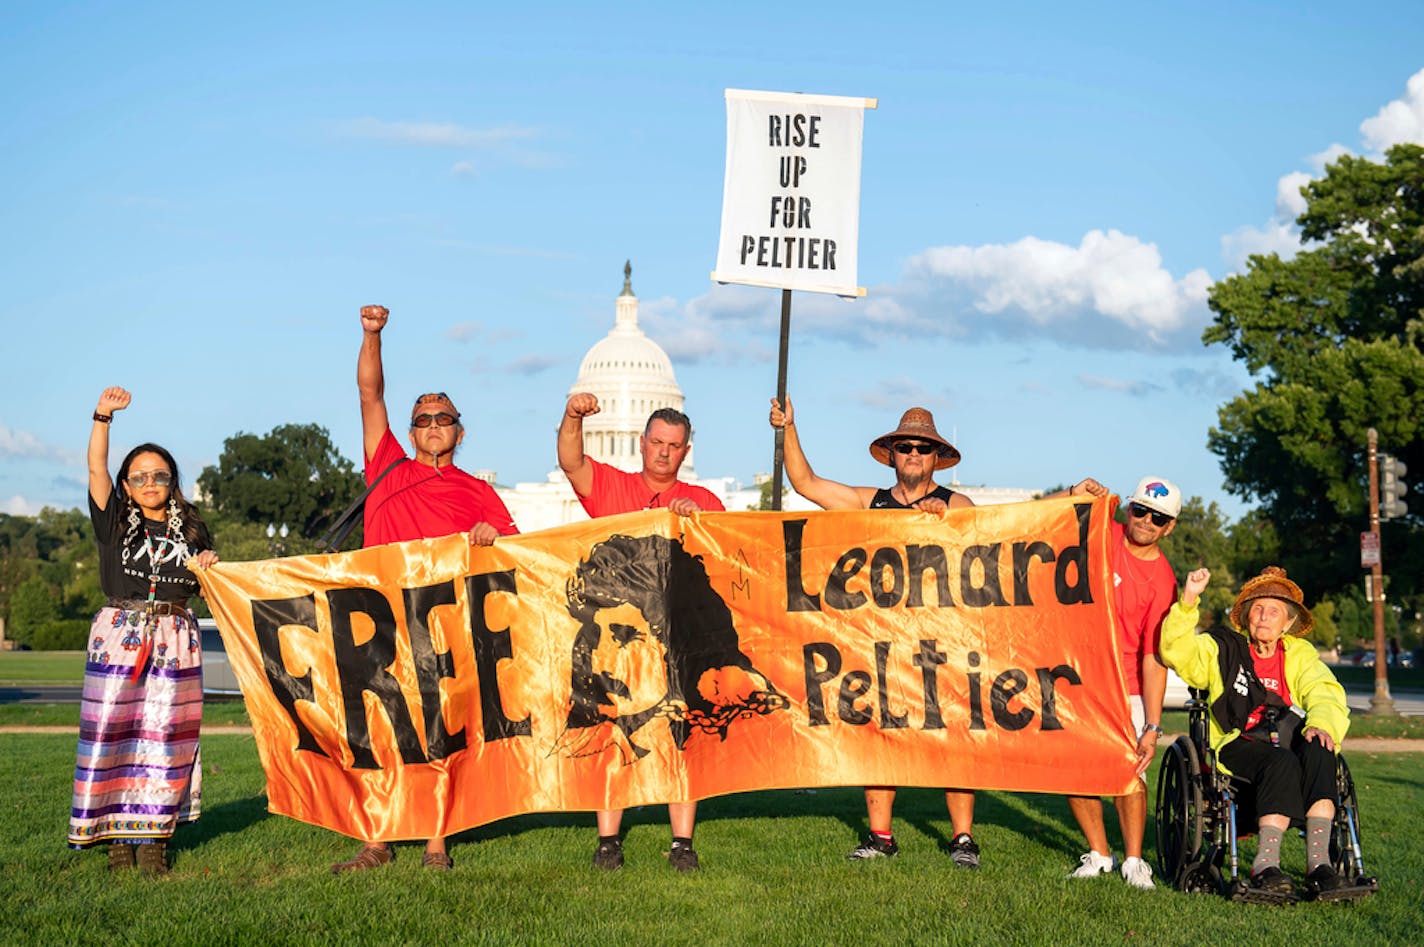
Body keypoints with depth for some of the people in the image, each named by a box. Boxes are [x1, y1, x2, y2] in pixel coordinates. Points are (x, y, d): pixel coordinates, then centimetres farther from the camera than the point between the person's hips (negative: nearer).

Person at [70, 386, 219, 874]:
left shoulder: (191, 528, 14)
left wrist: (209, 564, -2)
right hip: (119, 635, -1)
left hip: (174, 640, 1)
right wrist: (103, 416, -17)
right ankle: (118, 833, -1)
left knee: (164, 736, -3)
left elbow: (205, 589, 19)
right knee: (113, 731, -7)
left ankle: (153, 835, 1)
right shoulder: (114, 521, 8)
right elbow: (96, 467, -5)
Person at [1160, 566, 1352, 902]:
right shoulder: (1222, 650, 17)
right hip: (1237, 746, -2)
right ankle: (1266, 864, -40)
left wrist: (1321, 724, -18)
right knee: (1281, 762, -35)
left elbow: (1326, 693, 6)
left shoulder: (1301, 654, 23)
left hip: (1288, 743, 2)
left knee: (1318, 750, -33)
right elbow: (1177, 653, -1)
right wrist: (1188, 602, -15)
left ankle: (1318, 862, -39)